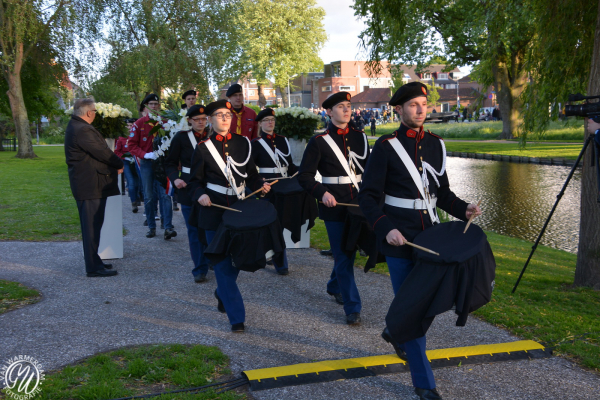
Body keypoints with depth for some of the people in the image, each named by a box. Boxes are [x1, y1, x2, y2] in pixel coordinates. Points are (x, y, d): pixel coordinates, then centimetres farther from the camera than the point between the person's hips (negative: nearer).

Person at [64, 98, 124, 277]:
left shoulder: (76, 126, 14)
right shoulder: (82, 130, -20)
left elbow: (99, 150, 13)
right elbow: (102, 152, -18)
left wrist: (115, 163, 4)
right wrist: (120, 164, -2)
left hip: (85, 183, 11)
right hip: (91, 184, -11)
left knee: (91, 225, 18)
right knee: (92, 225, -5)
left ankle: (93, 261, 28)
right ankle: (93, 267, 1)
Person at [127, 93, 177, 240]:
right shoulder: (139, 123, 3)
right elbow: (132, 145, 0)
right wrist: (145, 154, -15)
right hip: (146, 163, 0)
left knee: (165, 194, -9)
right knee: (149, 197, 6)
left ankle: (168, 227, -12)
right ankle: (151, 227, 14)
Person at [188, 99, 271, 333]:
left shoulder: (243, 143, 7)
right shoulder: (203, 147, -1)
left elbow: (251, 173, 12)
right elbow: (195, 181, 1)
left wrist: (260, 185, -7)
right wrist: (200, 195, -19)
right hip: (214, 211, -3)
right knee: (223, 263, -4)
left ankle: (222, 294, 42)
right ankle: (236, 317, 2)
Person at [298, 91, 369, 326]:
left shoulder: (359, 137, 9)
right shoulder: (319, 141, -4)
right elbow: (305, 176, -4)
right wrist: (322, 193, -20)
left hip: (357, 202, 5)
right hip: (334, 205, -5)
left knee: (349, 250, 17)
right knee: (343, 257, -3)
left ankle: (335, 287, 42)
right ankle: (352, 308, 4)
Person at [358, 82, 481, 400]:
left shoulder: (436, 144, 9)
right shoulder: (386, 147, -8)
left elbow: (441, 192, 17)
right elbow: (367, 197, -10)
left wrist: (463, 210, -1)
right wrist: (385, 229, -24)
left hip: (430, 235, 6)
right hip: (400, 240, -6)